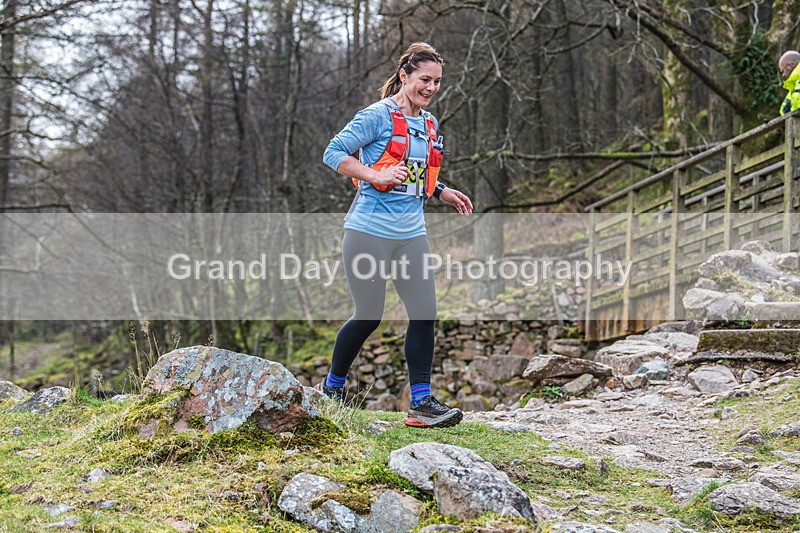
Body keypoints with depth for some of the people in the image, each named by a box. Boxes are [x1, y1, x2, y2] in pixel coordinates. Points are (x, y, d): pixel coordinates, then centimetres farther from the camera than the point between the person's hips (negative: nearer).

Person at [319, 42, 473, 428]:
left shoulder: (429, 125, 15)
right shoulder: (377, 116, -8)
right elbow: (333, 154, -11)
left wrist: (442, 192, 11)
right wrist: (376, 176, -23)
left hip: (411, 233, 7)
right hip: (370, 231, -6)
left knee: (424, 313, -3)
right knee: (369, 317, 1)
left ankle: (421, 403, 3)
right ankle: (332, 388, 24)